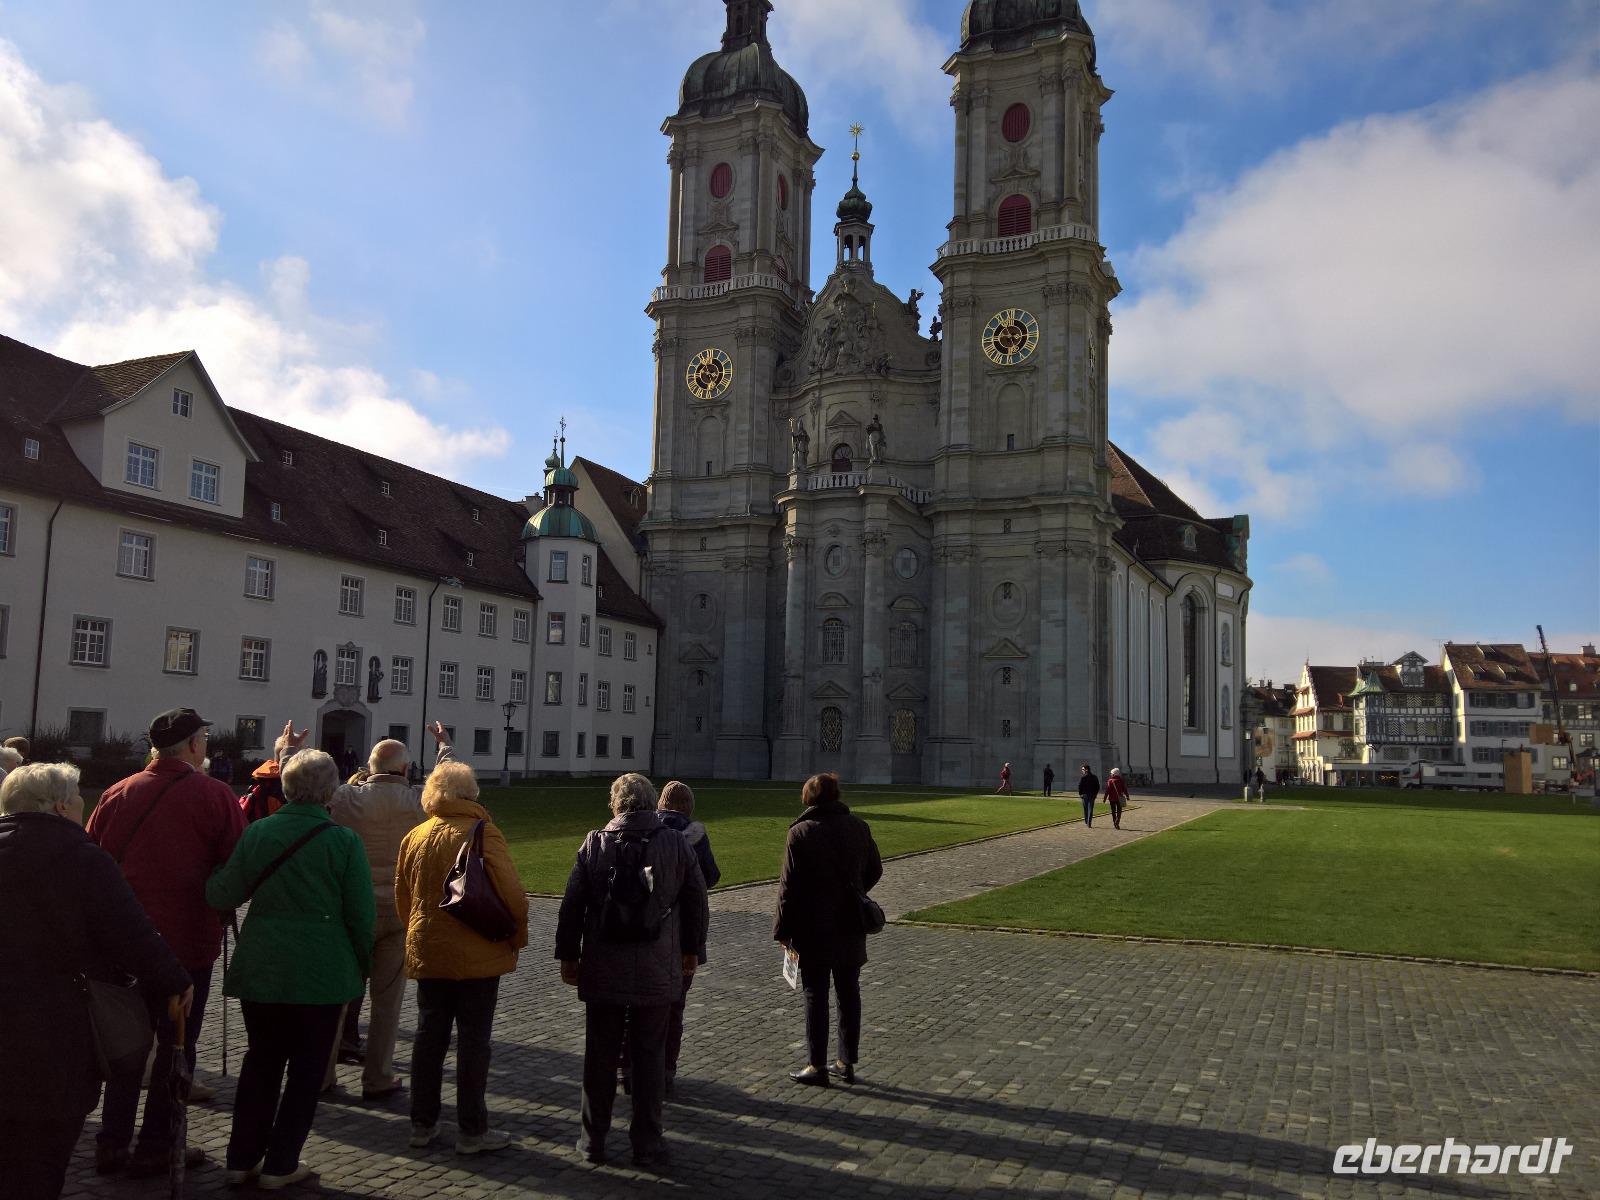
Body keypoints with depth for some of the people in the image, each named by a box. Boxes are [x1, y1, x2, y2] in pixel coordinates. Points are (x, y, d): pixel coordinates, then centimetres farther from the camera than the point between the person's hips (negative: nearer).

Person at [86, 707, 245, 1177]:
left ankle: (111, 1143, 23)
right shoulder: (214, 795, -12)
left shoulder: (118, 793, 0)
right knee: (176, 1043, 9)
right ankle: (155, 1147, 14)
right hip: (188, 940, -4)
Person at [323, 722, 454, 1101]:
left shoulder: (347, 798, -9)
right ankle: (377, 1079, 14)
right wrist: (443, 743, 27)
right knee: (387, 1000, 7)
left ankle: (320, 1073, 20)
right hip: (400, 911, -1)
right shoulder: (420, 802, -9)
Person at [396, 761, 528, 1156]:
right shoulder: (483, 834, -13)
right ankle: (472, 1130, 8)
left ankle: (422, 1124, 22)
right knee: (473, 1040, 2)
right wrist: (518, 934, -2)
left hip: (427, 954, 5)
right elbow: (511, 892, -17)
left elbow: (403, 897, 13)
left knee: (429, 1035, 14)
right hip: (477, 956, -5)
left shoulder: (414, 837, 5)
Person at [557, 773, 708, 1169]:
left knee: (600, 1056, 13)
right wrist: (692, 950, 16)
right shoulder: (676, 843, -3)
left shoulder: (594, 843, -3)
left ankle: (593, 1140, 23)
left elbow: (571, 905, -2)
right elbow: (697, 902, 2)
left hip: (602, 972, 1)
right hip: (658, 973, 0)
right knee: (649, 1057, 8)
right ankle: (647, 1145, 14)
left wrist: (568, 955, 9)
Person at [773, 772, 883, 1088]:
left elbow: (789, 886, -12)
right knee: (849, 992, 14)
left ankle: (818, 1066, 9)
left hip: (813, 928, -4)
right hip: (850, 927, 4)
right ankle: (847, 1062, 21)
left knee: (816, 995, 4)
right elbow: (875, 870, 11)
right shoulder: (858, 827, 1)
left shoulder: (800, 832, -12)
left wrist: (782, 930, -4)